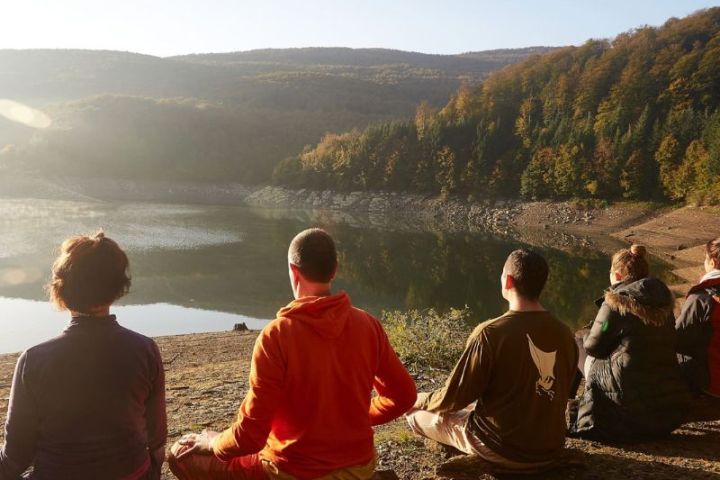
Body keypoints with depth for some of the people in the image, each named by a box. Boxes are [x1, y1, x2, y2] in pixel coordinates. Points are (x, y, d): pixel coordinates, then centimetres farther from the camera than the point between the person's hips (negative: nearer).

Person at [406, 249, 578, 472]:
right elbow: (560, 395, 11)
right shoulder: (565, 334, -4)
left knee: (417, 412, 10)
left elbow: (454, 398, -15)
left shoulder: (490, 333, -21)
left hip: (501, 450, -6)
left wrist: (418, 401, 6)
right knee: (477, 405, 30)